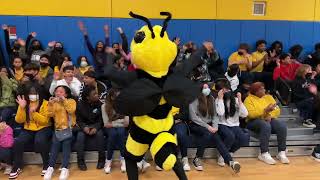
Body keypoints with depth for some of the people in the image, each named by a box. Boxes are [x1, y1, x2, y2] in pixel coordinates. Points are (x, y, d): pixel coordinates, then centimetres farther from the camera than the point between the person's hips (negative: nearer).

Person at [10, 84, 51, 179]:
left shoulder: (45, 103, -6)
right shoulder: (25, 104, 5)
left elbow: (45, 120, -14)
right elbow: (19, 120, -2)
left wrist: (33, 112, -27)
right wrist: (22, 107, -16)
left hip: (43, 129, -3)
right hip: (28, 129, 4)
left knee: (40, 141, -34)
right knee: (18, 142, -23)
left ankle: (46, 164, -10)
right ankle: (17, 167, -1)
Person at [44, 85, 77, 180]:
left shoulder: (71, 101, 6)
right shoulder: (54, 102, 16)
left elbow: (71, 110, -13)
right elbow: (50, 114, 3)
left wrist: (64, 100, -15)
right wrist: (50, 104, -9)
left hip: (69, 128, -3)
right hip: (58, 128, 3)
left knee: (66, 143, -22)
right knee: (55, 144, -19)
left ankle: (64, 168, -24)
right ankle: (51, 167, -17)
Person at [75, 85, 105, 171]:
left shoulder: (99, 103, -8)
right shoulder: (80, 104, -6)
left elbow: (101, 119, -5)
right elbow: (79, 120, -2)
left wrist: (96, 127, -24)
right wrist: (84, 127, -22)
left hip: (96, 126, -1)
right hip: (84, 126, 1)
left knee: (100, 134, -31)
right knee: (80, 135, -29)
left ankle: (102, 159, -18)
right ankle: (80, 161, -17)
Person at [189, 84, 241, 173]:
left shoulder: (211, 98, 10)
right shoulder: (194, 99, -8)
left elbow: (214, 115, 7)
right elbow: (193, 117, -13)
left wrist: (215, 126, -12)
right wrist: (207, 126, -19)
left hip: (209, 125, 4)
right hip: (196, 125, -4)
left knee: (216, 136, -26)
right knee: (208, 133, -34)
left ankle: (230, 161, -39)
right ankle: (197, 159, -22)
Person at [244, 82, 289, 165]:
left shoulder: (269, 97, 15)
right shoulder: (249, 99, -1)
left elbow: (277, 110, 6)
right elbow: (250, 114, -15)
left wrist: (270, 115, -15)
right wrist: (265, 110, -22)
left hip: (269, 120, 5)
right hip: (254, 121, -5)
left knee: (282, 125, -24)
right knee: (266, 126, -36)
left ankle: (282, 153, -19)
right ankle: (264, 154, -31)